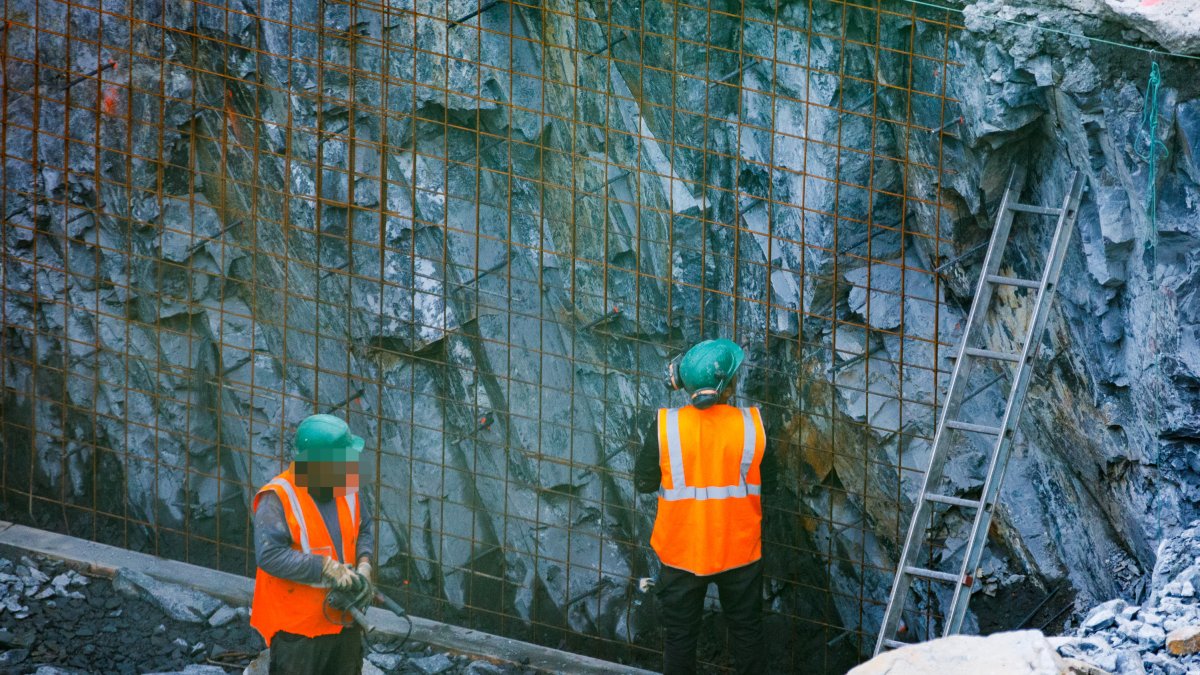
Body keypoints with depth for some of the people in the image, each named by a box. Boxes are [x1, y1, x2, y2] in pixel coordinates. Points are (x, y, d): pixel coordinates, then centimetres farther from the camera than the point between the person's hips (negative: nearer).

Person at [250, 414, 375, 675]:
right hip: (297, 629, -7)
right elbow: (270, 555, -28)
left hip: (343, 621, 7)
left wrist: (363, 567, -6)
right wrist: (328, 569, -28)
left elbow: (364, 532, 15)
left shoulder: (348, 490, 1)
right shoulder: (278, 499, -20)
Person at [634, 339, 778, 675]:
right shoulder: (751, 424, -14)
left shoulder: (666, 426, -15)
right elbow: (768, 482, -2)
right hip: (739, 550, 0)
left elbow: (643, 482, -7)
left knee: (680, 634, 14)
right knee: (747, 631, 16)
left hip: (681, 551, 0)